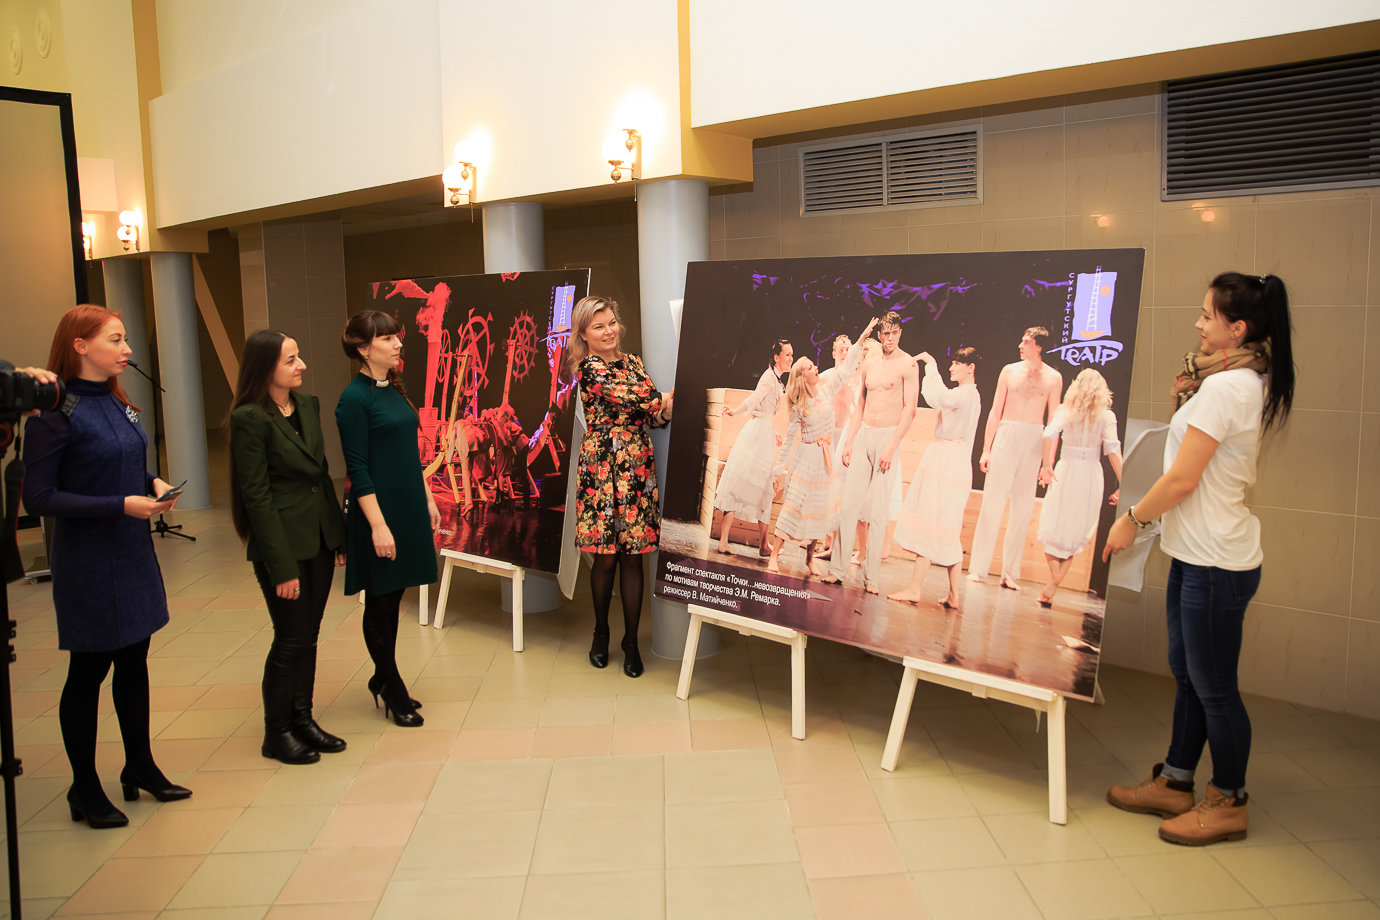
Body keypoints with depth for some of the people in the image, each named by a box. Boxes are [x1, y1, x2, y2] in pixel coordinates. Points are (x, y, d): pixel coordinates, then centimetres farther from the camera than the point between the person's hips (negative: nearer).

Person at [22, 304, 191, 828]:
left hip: (133, 553, 7)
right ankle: (85, 790, 21)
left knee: (134, 660, 17)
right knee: (88, 671, 5)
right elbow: (39, 497, -18)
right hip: (88, 563, -7)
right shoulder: (55, 412, -16)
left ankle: (140, 767, 32)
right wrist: (120, 505, -23)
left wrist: (152, 484, -1)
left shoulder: (118, 403, 7)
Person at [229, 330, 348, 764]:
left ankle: (303, 720, 28)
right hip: (283, 543, -7)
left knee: (309, 636, 14)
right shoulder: (250, 419, -14)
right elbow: (256, 496, -15)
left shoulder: (308, 404, 8)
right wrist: (282, 565, -16)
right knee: (291, 639, 3)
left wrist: (339, 536, 12)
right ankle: (277, 734, 19)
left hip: (319, 538, 7)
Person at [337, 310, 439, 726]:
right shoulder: (354, 398, -14)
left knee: (393, 595, 16)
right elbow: (358, 469, -16)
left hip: (408, 507, 8)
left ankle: (384, 680, 29)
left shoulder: (394, 390, 10)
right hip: (379, 509, -8)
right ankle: (392, 689, 18)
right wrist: (378, 525, -19)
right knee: (380, 601, 5)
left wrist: (428, 500, 16)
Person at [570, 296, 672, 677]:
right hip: (603, 469, -4)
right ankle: (601, 632, 25)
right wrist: (670, 398, -5)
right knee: (606, 556, 3)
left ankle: (631, 641, 16)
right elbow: (631, 400, -16)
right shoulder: (589, 369, -5)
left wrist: (668, 407, -9)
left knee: (633, 556, 4)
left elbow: (654, 415, 11)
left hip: (638, 470, 4)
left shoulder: (632, 362, 14)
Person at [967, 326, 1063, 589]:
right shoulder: (1010, 371, 7)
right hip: (1006, 436, 0)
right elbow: (995, 411, 8)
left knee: (1023, 508, 3)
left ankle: (1010, 572, 10)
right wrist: (986, 449, 2)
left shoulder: (1053, 378, 5)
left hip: (1034, 442, 0)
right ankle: (977, 567, 1)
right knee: (992, 501, -4)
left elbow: (1053, 422, 6)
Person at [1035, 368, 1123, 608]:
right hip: (1091, 473, 0)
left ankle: (1055, 574, -12)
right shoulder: (1106, 416, 0)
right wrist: (1122, 484, -8)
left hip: (1064, 472, 0)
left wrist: (1047, 465, -13)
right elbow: (1112, 451, -8)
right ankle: (1052, 587, 4)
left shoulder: (1066, 411, 2)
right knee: (1075, 533, 10)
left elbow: (1049, 434, -15)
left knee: (1051, 527, 11)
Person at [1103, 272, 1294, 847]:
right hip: (1199, 552, 10)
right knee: (1187, 675, 17)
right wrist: (1188, 395, 10)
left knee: (1213, 686, 3)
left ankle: (1228, 804, 19)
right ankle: (1175, 784, 29)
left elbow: (1182, 480, -19)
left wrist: (1131, 520, -6)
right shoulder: (1248, 382, 11)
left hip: (1217, 561, -10)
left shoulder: (1224, 387, -19)